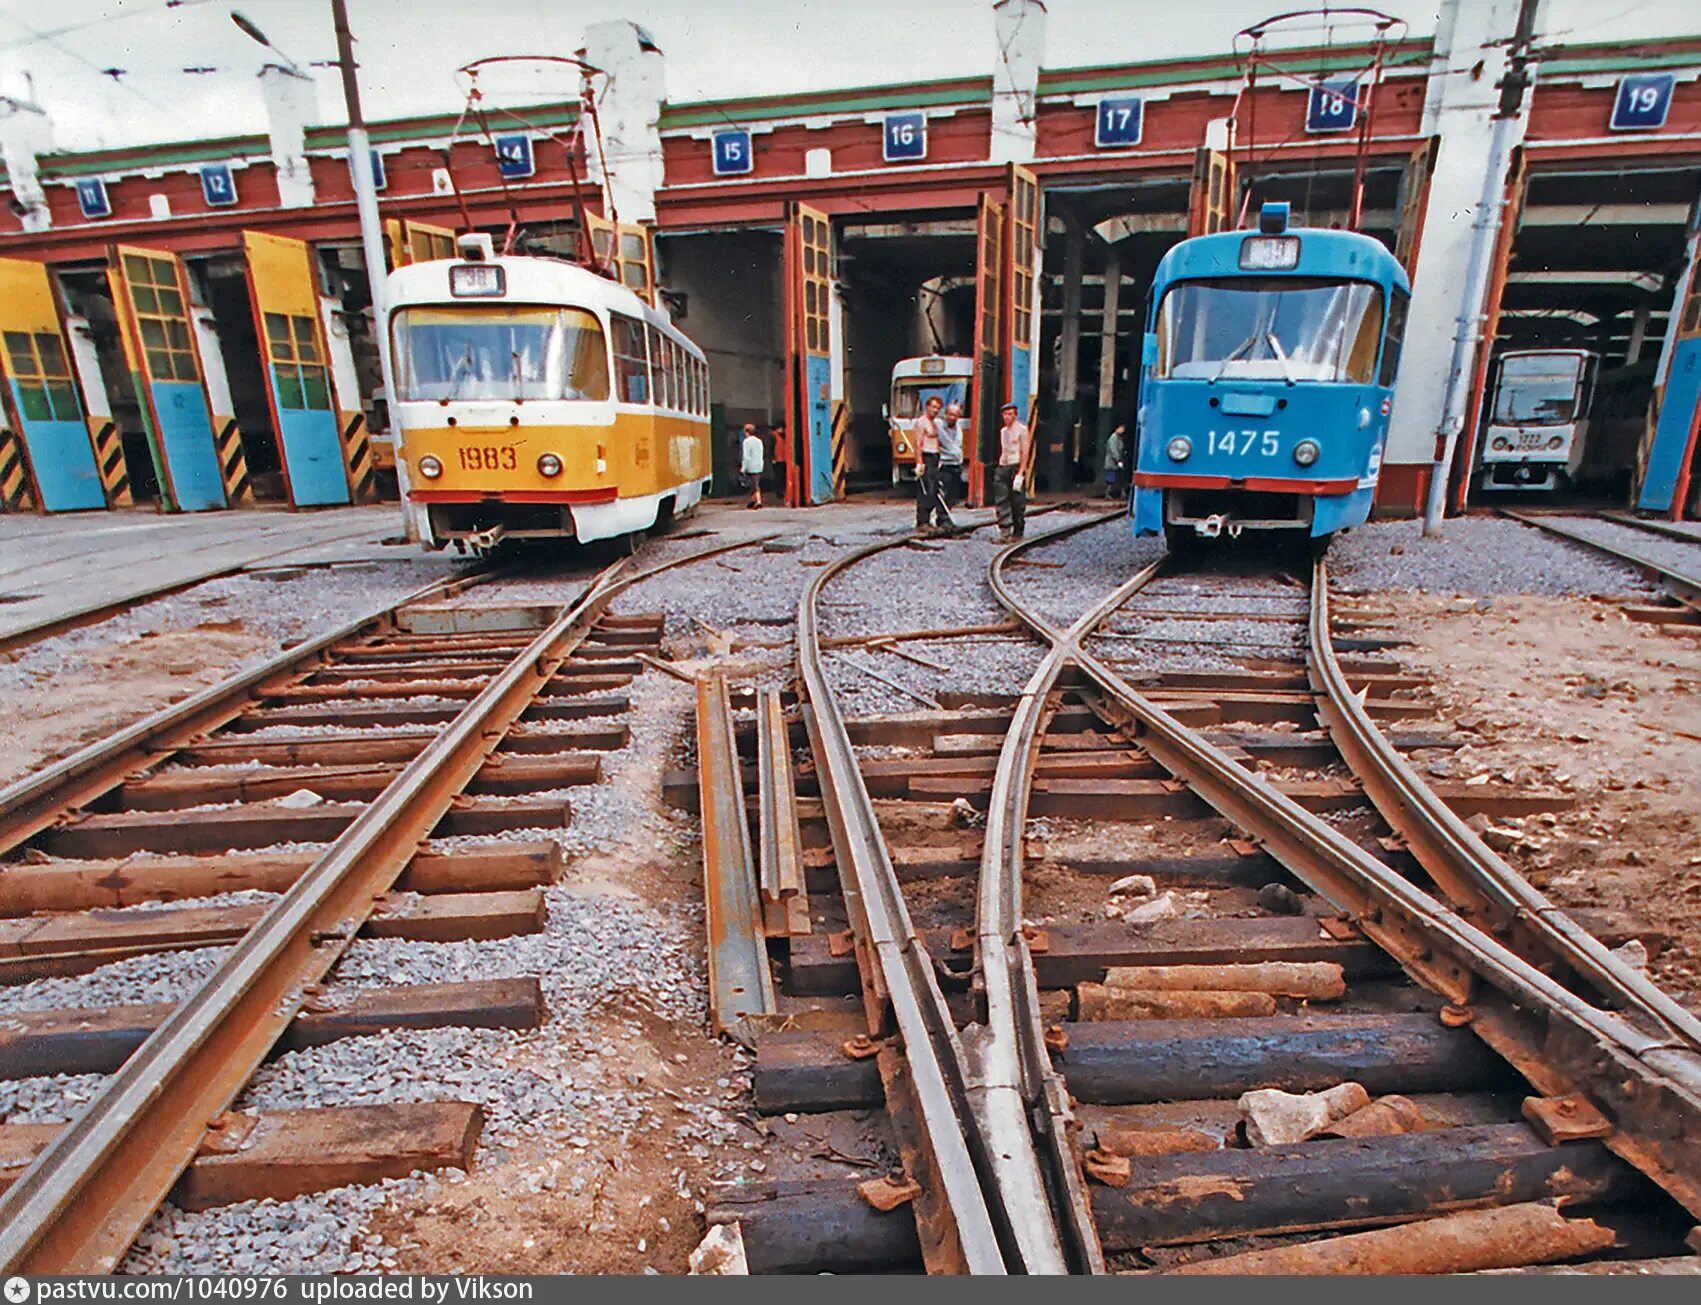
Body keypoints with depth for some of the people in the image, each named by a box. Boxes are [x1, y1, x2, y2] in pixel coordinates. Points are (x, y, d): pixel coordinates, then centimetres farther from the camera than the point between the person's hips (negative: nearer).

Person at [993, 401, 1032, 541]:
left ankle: (1017, 533, 10)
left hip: (1016, 467, -5)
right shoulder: (1002, 431, 15)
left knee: (1018, 503, 0)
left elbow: (1025, 452, -9)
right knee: (1001, 500, -5)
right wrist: (1000, 466, 10)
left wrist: (1020, 474, -16)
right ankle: (1005, 530, -6)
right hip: (1003, 467, 5)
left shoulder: (1022, 429, -4)